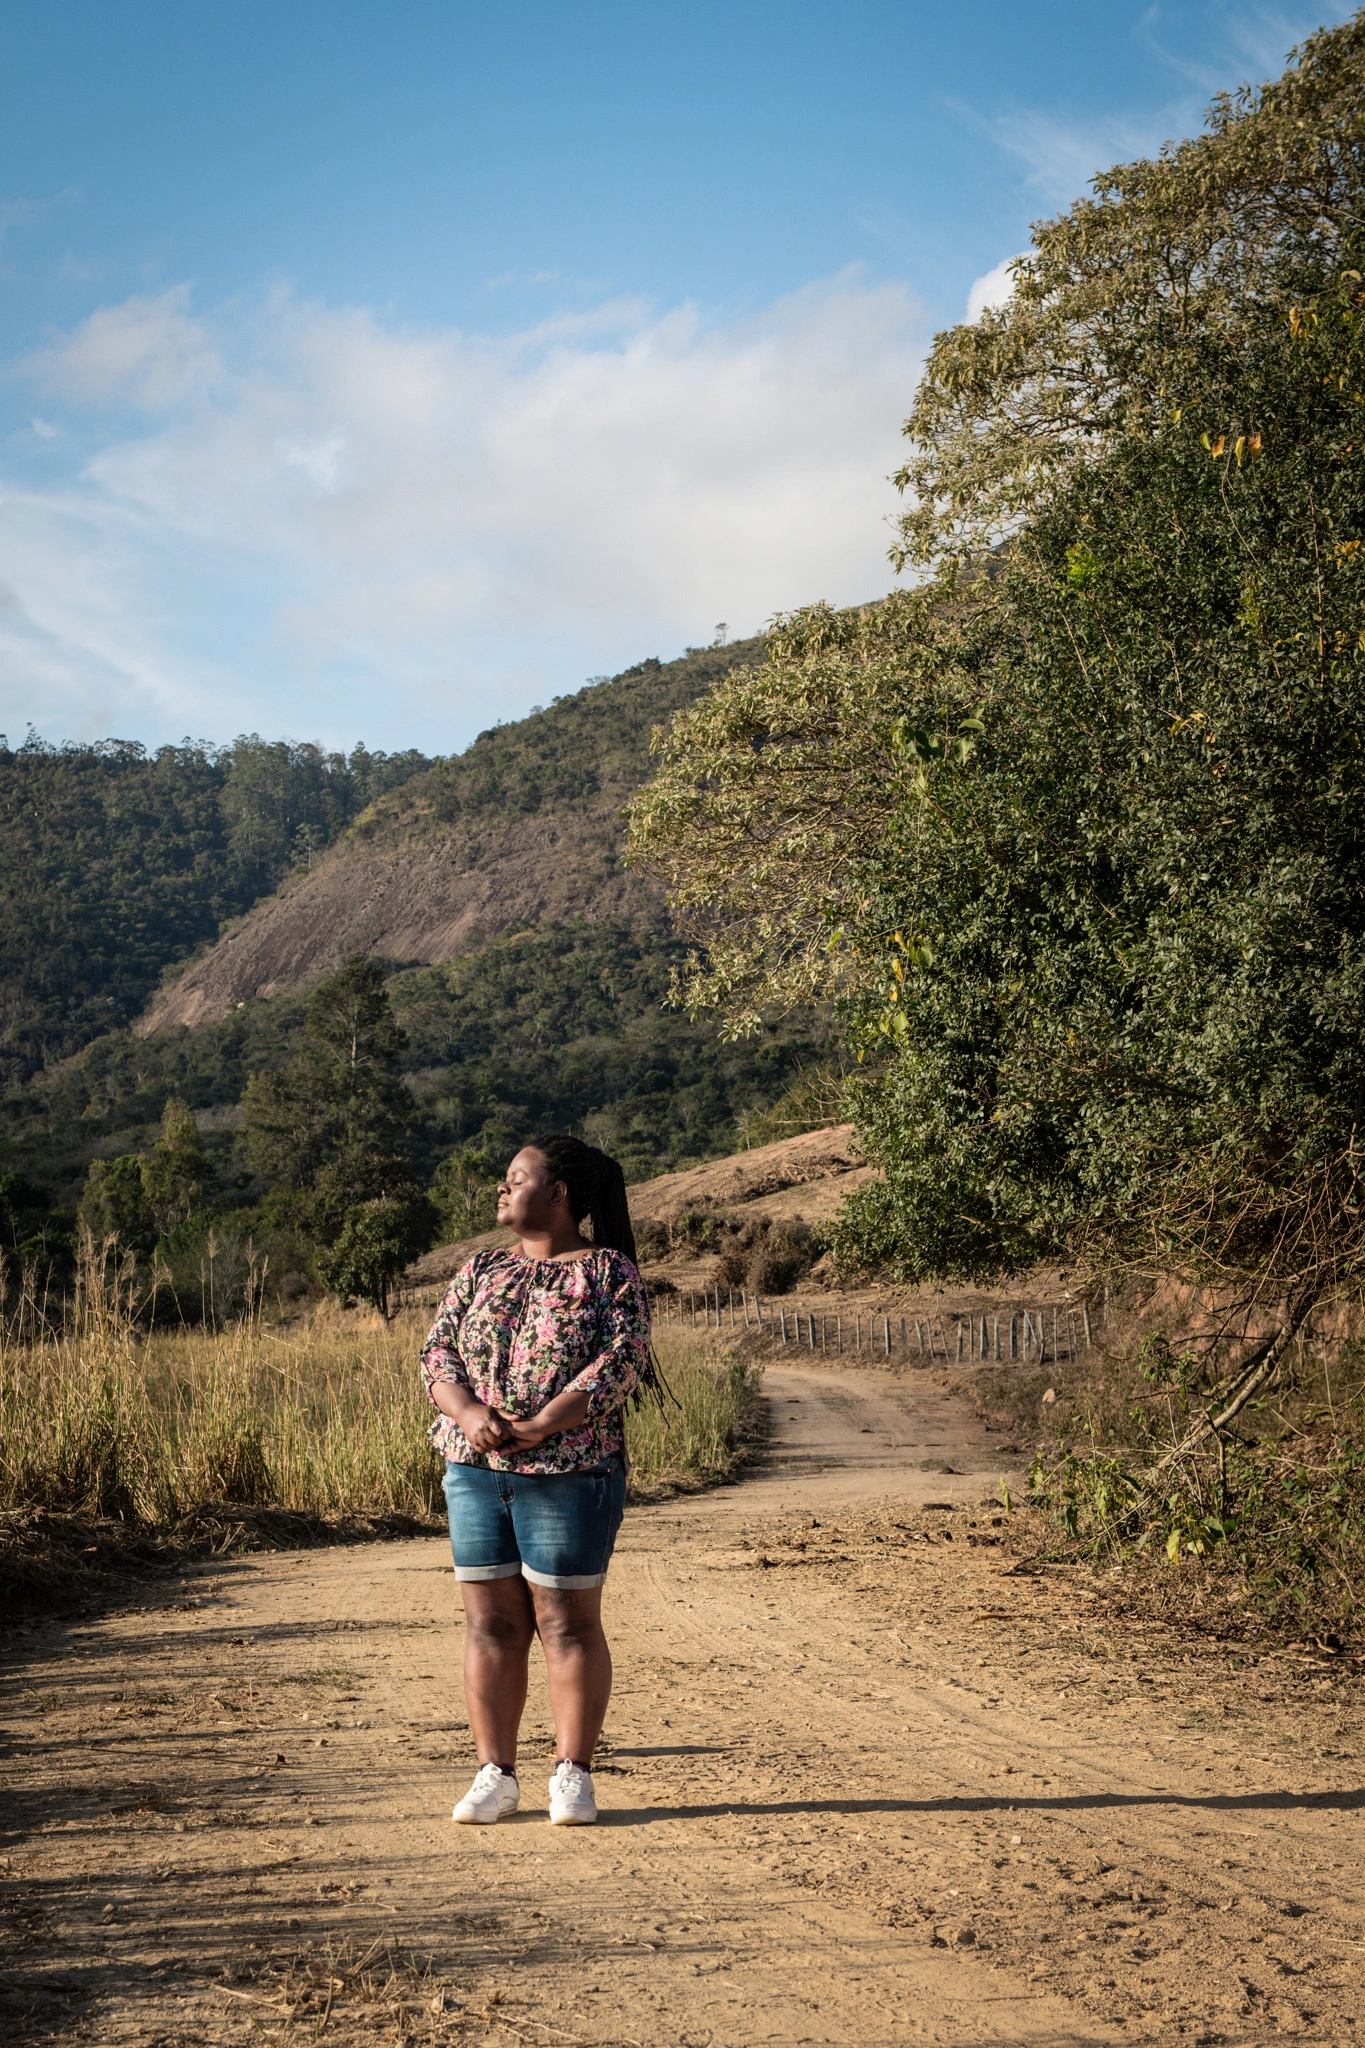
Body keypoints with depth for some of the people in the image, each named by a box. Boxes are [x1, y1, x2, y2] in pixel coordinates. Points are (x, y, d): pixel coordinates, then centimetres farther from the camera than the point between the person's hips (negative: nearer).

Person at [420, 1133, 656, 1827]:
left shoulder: (609, 1272, 0)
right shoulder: (480, 1270, 15)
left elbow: (620, 1360, -11)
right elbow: (437, 1352, 8)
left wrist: (539, 1428, -20)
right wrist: (469, 1413, -13)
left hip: (569, 1470, -5)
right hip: (474, 1466, 5)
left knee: (568, 1622, -1)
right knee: (489, 1621, 5)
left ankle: (572, 1775, 8)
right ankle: (495, 1775, 12)